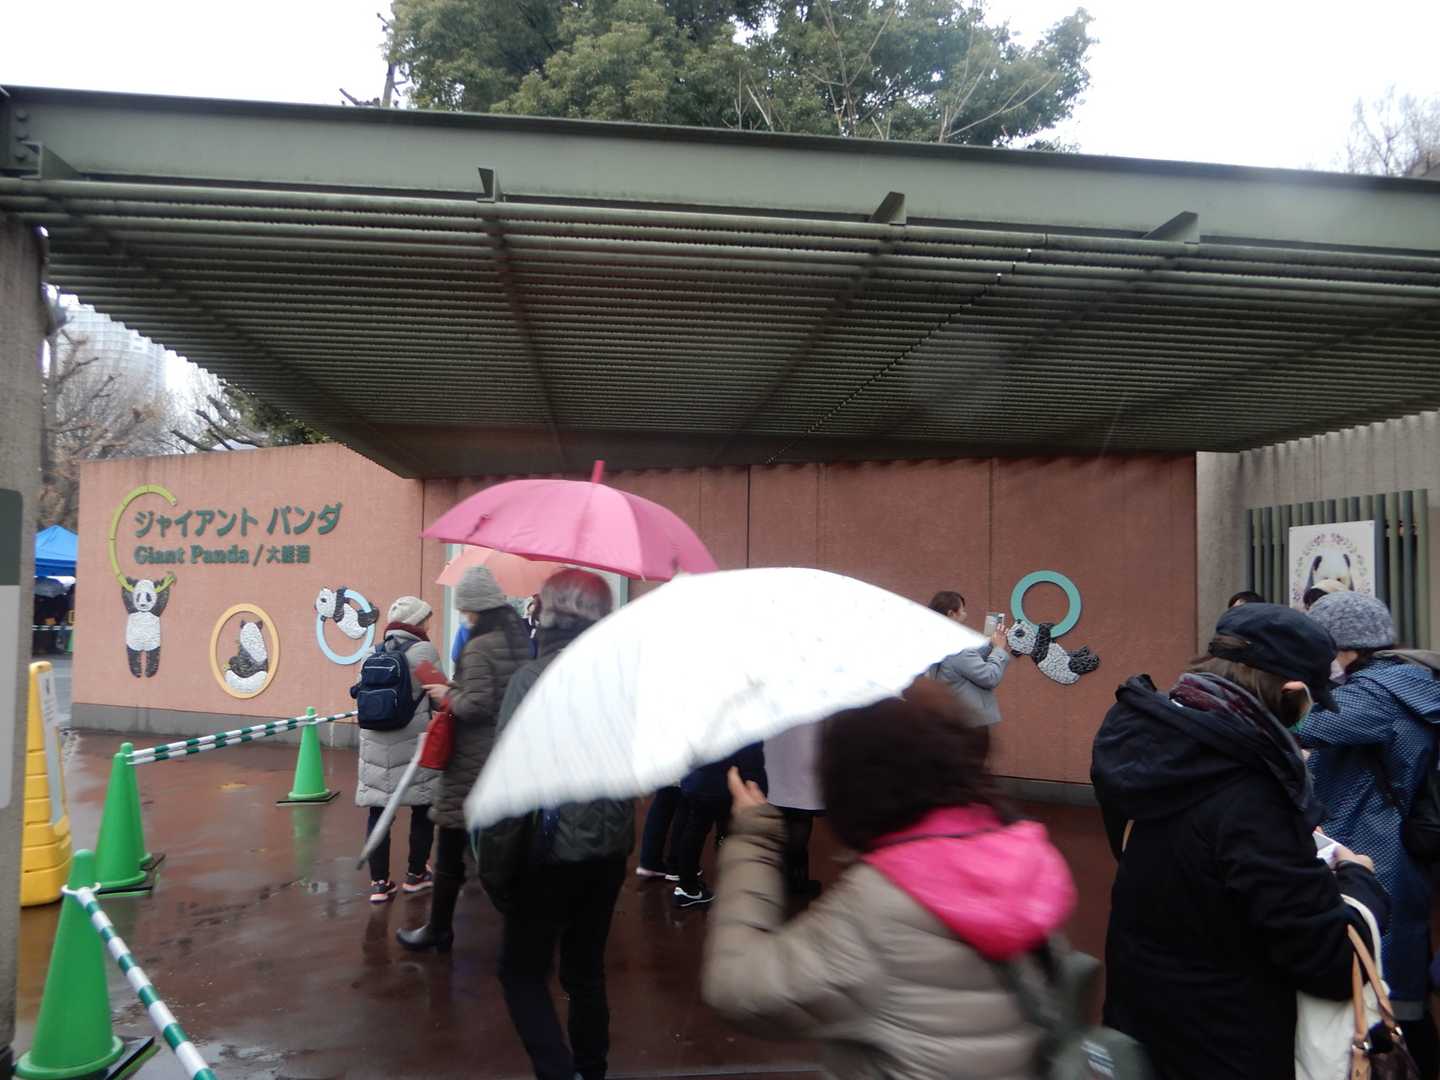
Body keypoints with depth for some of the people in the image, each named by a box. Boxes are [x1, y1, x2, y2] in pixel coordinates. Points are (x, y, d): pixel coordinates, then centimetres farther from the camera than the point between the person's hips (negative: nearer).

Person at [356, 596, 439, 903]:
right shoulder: (422, 650, -9)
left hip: (376, 745, 5)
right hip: (413, 745, -5)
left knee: (378, 811, 8)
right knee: (423, 808, 11)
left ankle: (379, 882, 11)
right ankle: (416, 874, 22)